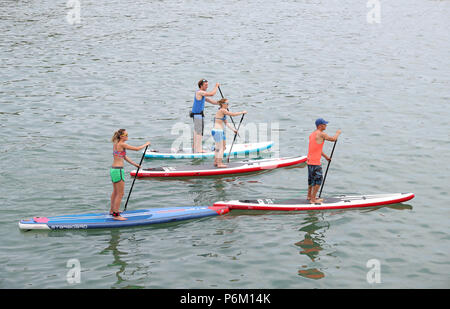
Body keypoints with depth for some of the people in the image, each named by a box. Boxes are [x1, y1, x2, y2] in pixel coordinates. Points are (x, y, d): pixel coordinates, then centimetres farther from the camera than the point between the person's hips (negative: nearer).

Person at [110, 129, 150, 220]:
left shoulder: (116, 144, 12)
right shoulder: (122, 145, -16)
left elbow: (124, 157, 21)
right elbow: (137, 149, -11)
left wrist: (134, 164, 25)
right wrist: (146, 144, 6)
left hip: (113, 170, 10)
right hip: (118, 170, -10)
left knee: (115, 192, 23)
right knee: (120, 194, -3)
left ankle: (112, 210, 37)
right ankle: (116, 215, -1)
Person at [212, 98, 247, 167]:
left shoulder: (223, 111, 15)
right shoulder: (222, 110, -15)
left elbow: (226, 122, 18)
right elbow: (233, 114, -15)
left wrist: (233, 129, 14)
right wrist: (242, 112, -5)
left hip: (221, 131, 10)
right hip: (217, 131, -10)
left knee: (223, 147, 15)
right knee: (220, 148, -5)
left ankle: (215, 162, 22)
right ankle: (219, 163, 1)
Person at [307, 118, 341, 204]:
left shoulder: (312, 134, 15)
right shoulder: (321, 134, -14)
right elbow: (333, 139, -6)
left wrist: (325, 156, 27)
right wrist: (338, 133, 14)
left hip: (309, 161, 9)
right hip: (315, 162, -9)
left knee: (311, 179, 21)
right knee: (318, 180, -3)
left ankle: (309, 196, 33)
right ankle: (313, 199, -2)